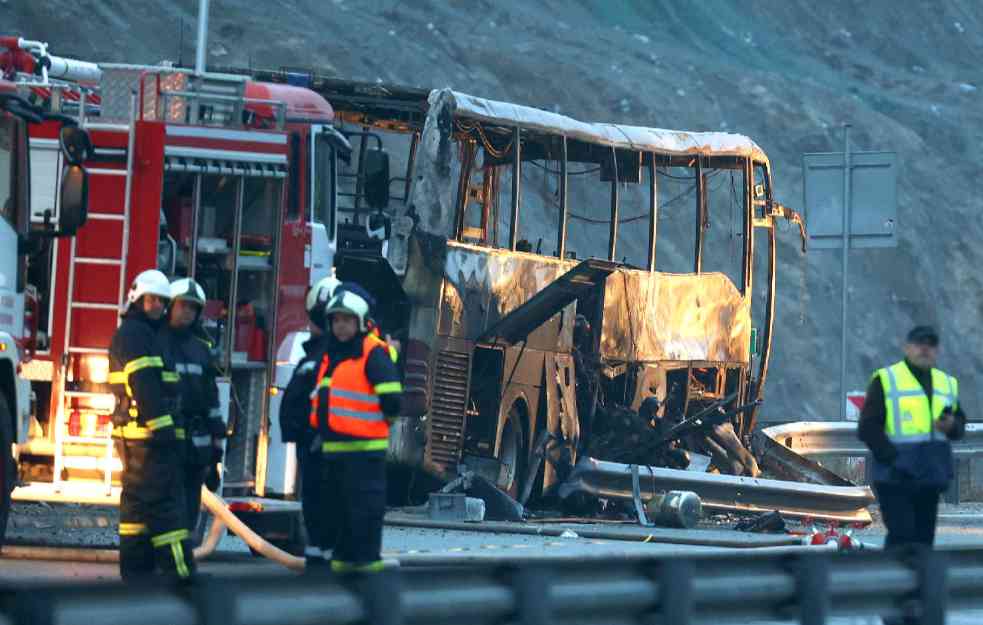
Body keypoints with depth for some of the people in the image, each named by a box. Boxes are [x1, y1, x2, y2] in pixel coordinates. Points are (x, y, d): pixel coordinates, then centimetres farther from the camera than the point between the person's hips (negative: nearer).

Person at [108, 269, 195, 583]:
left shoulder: (138, 333, 23)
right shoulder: (136, 333, -10)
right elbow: (145, 385, -20)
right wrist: (161, 426, -23)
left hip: (133, 433, 11)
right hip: (148, 431, -11)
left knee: (137, 499, 11)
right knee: (163, 499, -13)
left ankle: (135, 566, 13)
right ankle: (177, 567, -18)